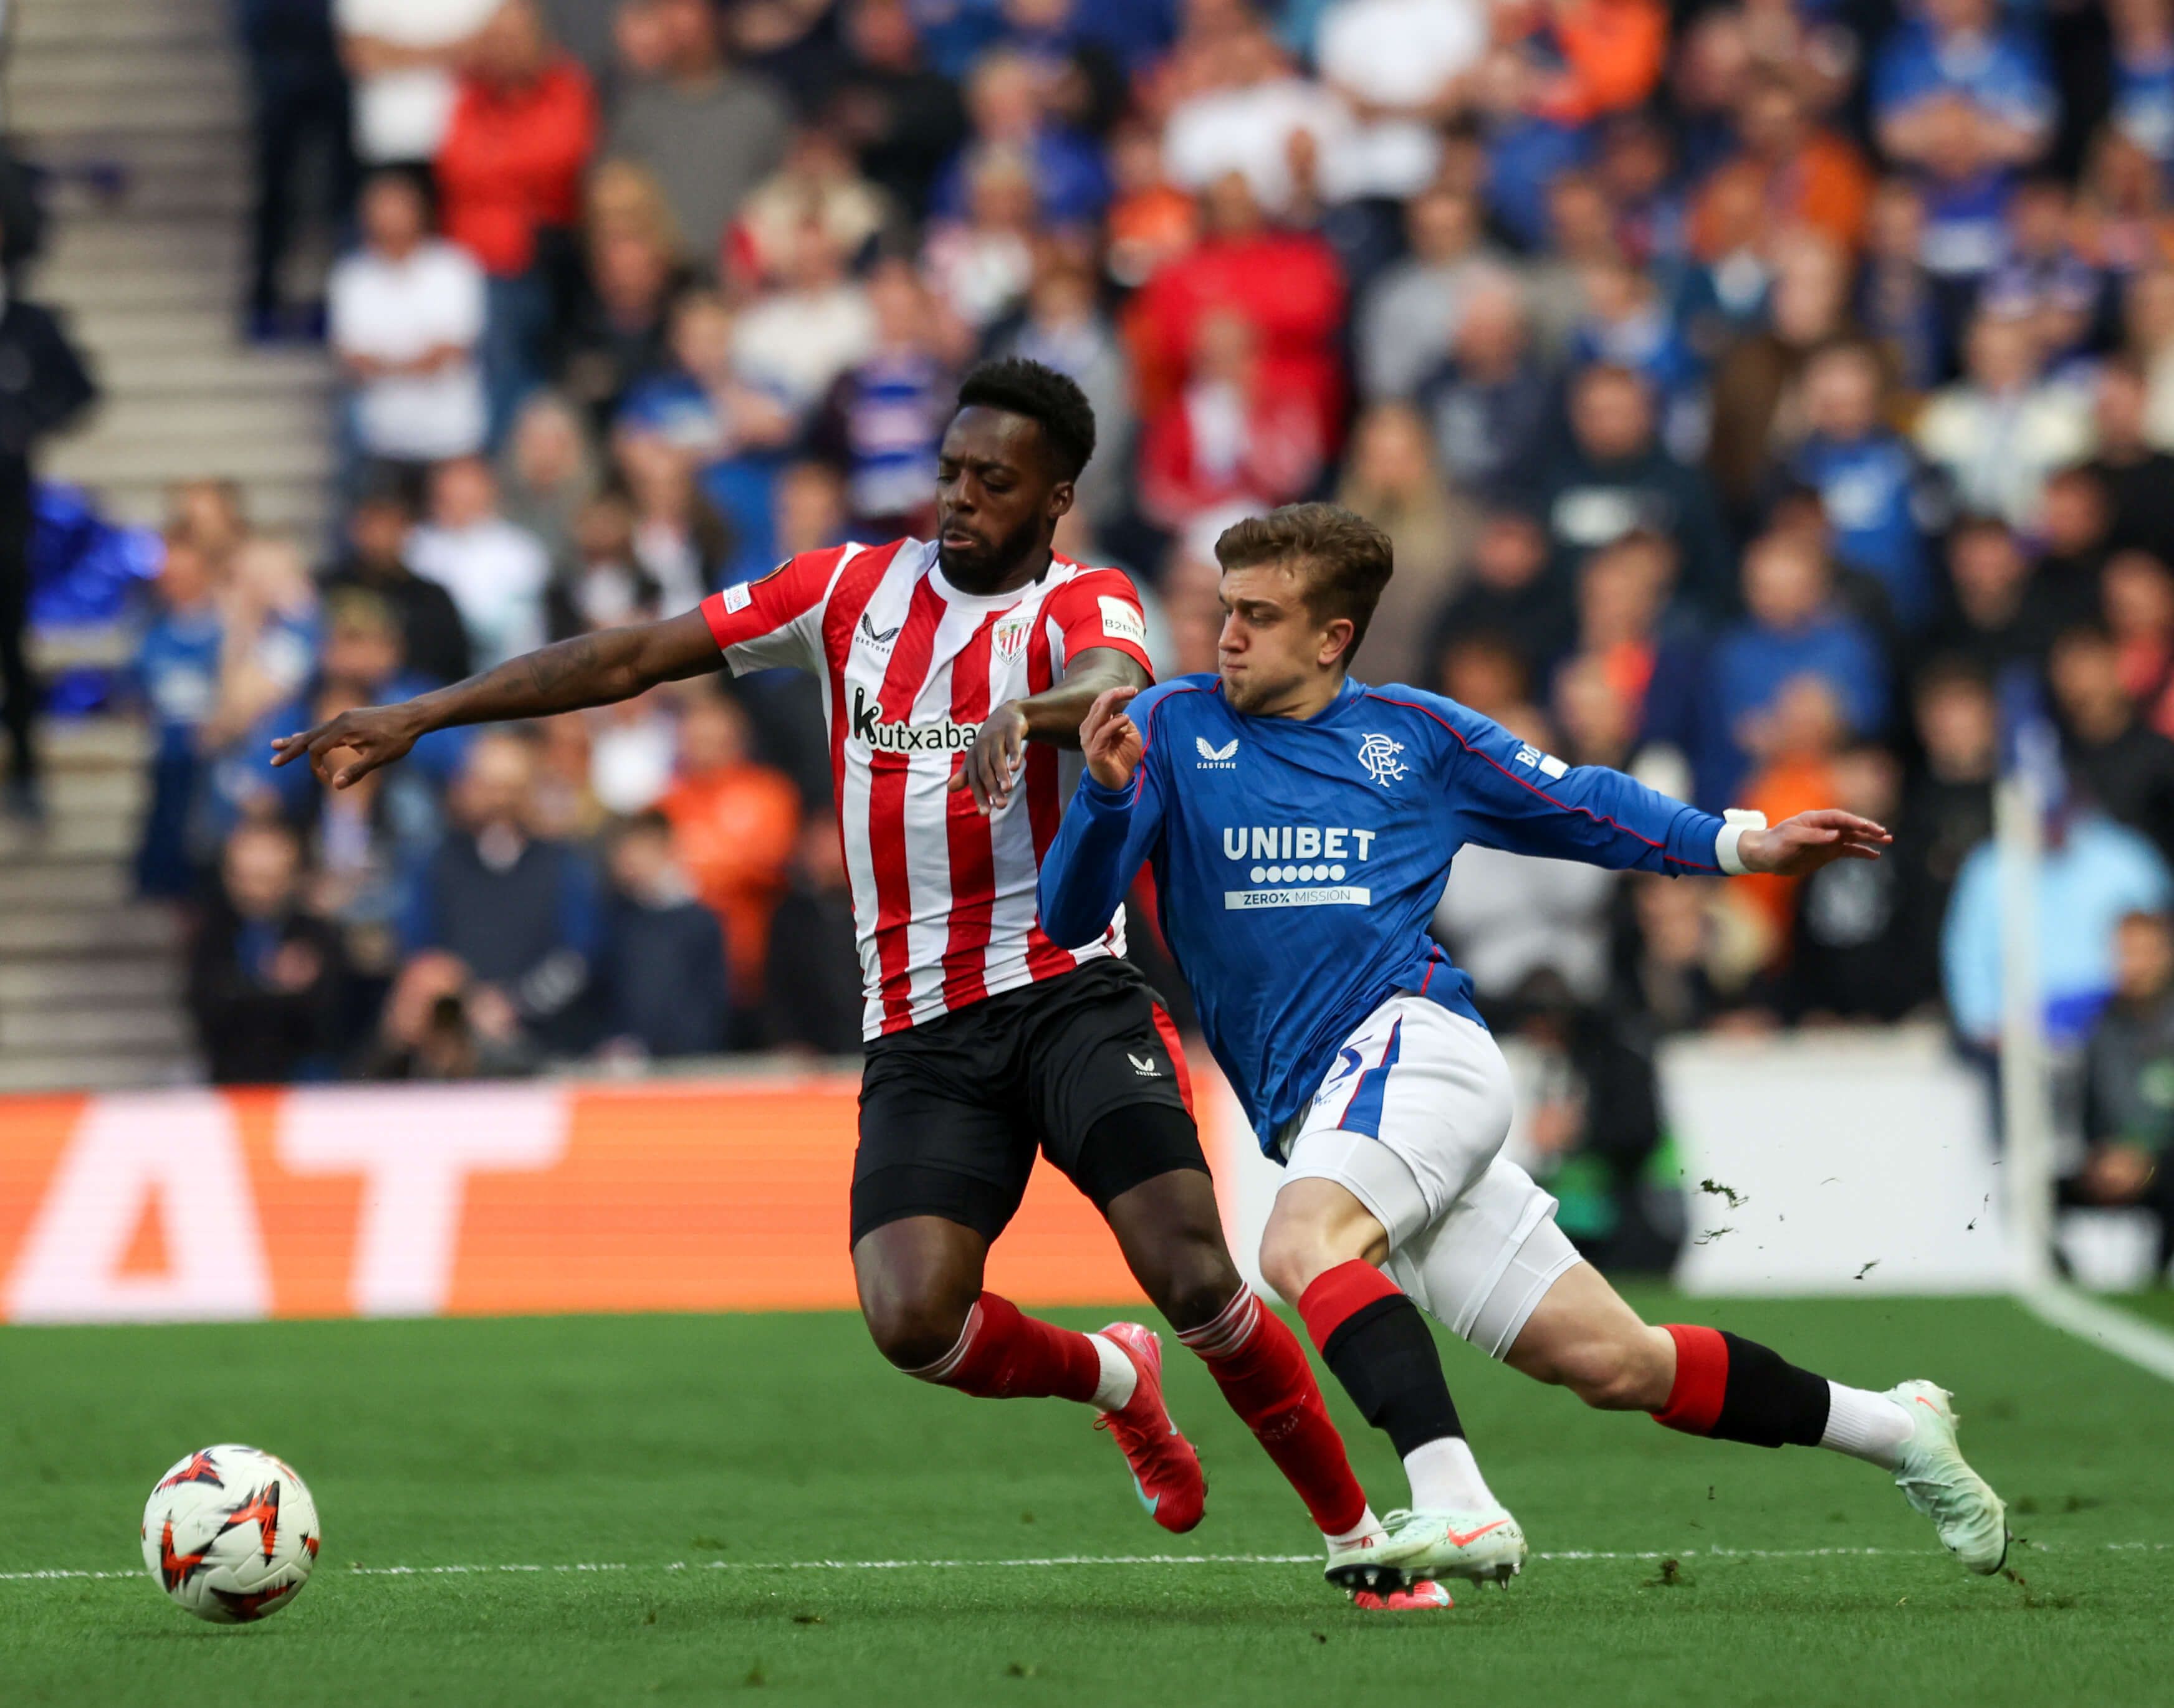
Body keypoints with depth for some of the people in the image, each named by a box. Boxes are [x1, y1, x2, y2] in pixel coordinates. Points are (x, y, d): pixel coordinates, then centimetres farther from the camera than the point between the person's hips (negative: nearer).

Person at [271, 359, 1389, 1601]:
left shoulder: (1083, 605, 0)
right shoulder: (856, 590, 11)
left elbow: (1115, 682, -26)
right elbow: (633, 659, 12)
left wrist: (1024, 716, -49)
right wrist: (417, 719, 9)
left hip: (1071, 989, -3)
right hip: (919, 1029, 3)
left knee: (1196, 1276, -18)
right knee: (912, 1320, -18)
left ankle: (1358, 1531, 1)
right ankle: (1113, 1381, 15)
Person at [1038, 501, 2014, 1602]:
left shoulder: (1412, 735, 10)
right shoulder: (1175, 728, 8)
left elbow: (1580, 806, 22)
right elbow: (1069, 916, -1)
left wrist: (1744, 847, 12)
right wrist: (1104, 796, -19)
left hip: (1409, 1040, -2)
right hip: (1305, 1117, 2)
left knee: (1303, 1244, -35)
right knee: (1610, 1363, 2)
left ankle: (1457, 1507, -45)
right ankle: (1890, 1428, 17)